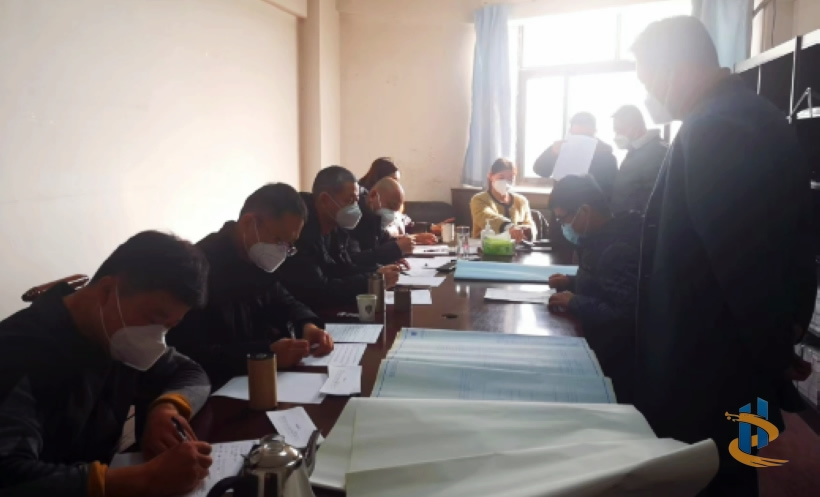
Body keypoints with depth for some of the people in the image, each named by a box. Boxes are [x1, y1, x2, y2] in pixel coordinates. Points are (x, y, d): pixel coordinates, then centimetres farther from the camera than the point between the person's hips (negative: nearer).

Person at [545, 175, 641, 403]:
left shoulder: (619, 249, -23)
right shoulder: (602, 240, 9)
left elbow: (625, 317, -29)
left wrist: (575, 303, -21)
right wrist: (571, 282, 9)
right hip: (592, 340, 10)